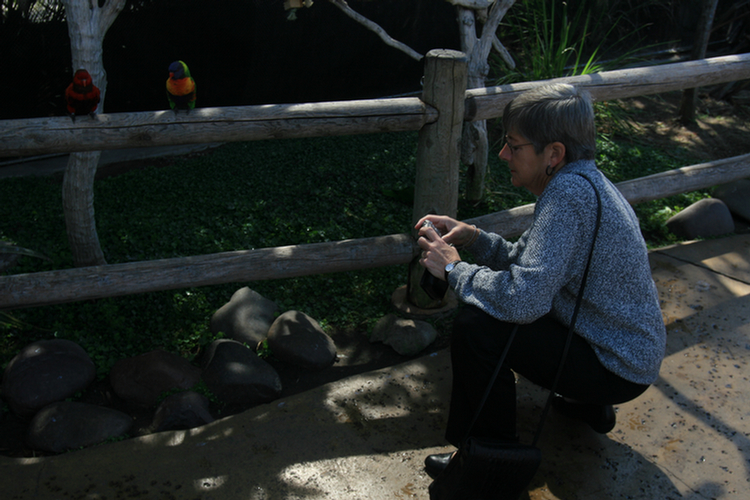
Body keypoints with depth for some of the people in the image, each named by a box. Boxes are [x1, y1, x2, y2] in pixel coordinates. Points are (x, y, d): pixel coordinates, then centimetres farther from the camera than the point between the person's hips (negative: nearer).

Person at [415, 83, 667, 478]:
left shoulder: (571, 192, -28)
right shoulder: (580, 181, 3)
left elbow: (524, 299, -34)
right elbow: (526, 260, 10)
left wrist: (454, 269, -19)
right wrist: (471, 237, -3)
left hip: (617, 368, -10)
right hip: (622, 346, 10)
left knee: (475, 327, -22)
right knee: (488, 302, 22)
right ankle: (587, 404, 28)